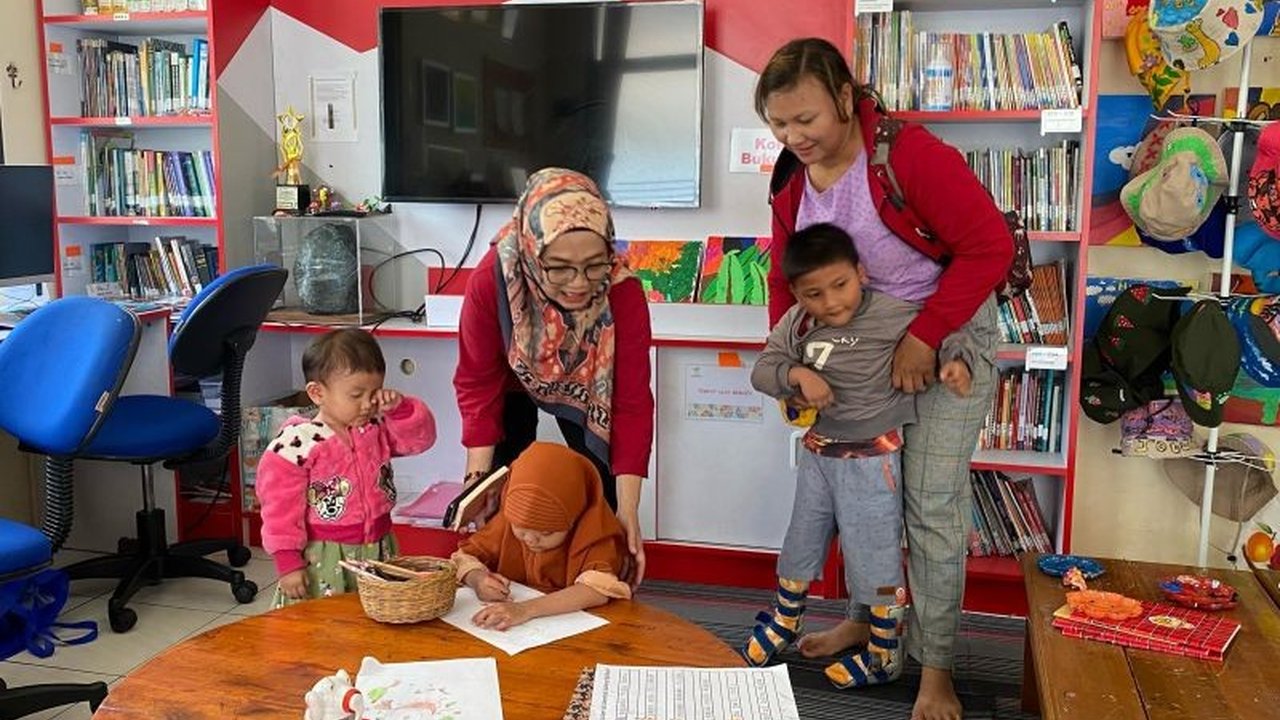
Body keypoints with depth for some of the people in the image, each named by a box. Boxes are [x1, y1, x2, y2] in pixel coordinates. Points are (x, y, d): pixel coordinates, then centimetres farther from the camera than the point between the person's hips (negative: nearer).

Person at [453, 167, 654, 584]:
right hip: (512, 382, 0)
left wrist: (628, 511, -33)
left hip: (588, 387, 0)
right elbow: (477, 383, -23)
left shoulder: (624, 293, -38)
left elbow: (632, 403, -31)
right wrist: (478, 477, -29)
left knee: (603, 500, -4)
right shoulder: (490, 281, -38)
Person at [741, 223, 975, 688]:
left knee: (876, 558, 5)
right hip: (819, 452, 5)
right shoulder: (796, 323, -6)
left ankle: (884, 655, 26)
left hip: (872, 458, -5)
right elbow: (762, 370, -4)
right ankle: (784, 623, 47)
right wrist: (797, 374, -22)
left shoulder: (893, 315, -19)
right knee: (800, 545, 22)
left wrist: (956, 361, -28)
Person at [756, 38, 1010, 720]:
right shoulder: (791, 182, -4)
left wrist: (925, 338, -25)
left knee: (931, 505, -3)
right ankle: (866, 618, 35)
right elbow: (785, 279, 2)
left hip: (949, 333, -6)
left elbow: (990, 244, -23)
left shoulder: (911, 154, -25)